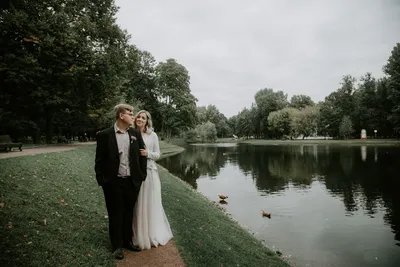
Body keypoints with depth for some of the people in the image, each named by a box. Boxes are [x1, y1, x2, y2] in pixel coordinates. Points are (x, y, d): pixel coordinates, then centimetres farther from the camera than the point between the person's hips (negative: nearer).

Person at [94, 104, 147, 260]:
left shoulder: (136, 134, 2)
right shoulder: (105, 135, -8)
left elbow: (142, 155, 6)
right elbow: (99, 160, -5)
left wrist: (142, 175, 2)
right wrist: (101, 180, -8)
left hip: (132, 182, 3)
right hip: (113, 183, -3)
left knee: (128, 213, 17)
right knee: (115, 215, 12)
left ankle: (128, 241, 36)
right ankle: (117, 246, 28)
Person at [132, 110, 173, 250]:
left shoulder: (152, 135, -2)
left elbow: (157, 154, 1)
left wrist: (148, 153, -17)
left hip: (149, 172, -1)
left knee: (151, 203, 8)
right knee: (137, 204, 9)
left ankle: (153, 234, 26)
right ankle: (139, 234, 26)